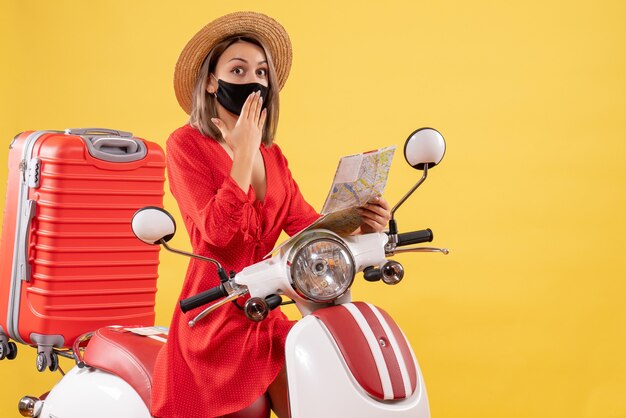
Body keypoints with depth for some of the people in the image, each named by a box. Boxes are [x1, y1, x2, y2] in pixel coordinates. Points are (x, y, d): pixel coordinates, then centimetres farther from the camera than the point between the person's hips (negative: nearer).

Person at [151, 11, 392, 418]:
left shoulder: (273, 156, 13)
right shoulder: (186, 144, -7)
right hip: (216, 321, -6)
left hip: (268, 319, 6)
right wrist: (245, 150, -18)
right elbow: (218, 231, -20)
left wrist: (356, 224, -20)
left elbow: (308, 224, 1)